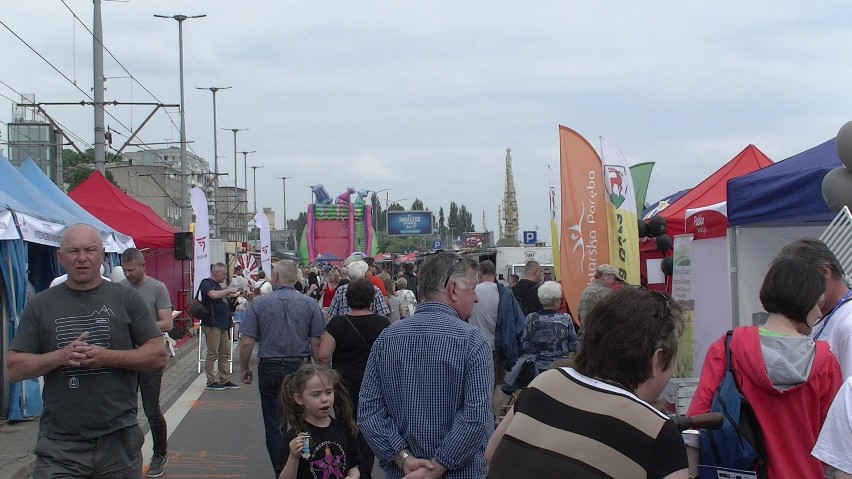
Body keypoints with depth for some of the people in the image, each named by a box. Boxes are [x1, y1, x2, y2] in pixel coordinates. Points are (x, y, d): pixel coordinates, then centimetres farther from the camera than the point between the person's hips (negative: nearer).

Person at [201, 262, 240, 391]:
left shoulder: (217, 284, 20)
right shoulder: (206, 283, -8)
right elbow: (214, 295, -27)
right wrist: (228, 290, -17)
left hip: (223, 325, 9)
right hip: (212, 325, -9)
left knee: (225, 354, 10)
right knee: (212, 354, -5)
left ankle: (225, 380, 16)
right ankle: (211, 382, 0)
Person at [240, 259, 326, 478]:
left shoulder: (258, 304, -5)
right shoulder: (310, 304, -4)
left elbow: (246, 342, -7)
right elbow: (317, 343, -5)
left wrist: (244, 368, 7)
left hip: (269, 368, -1)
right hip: (301, 368, 1)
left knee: (274, 423, 9)